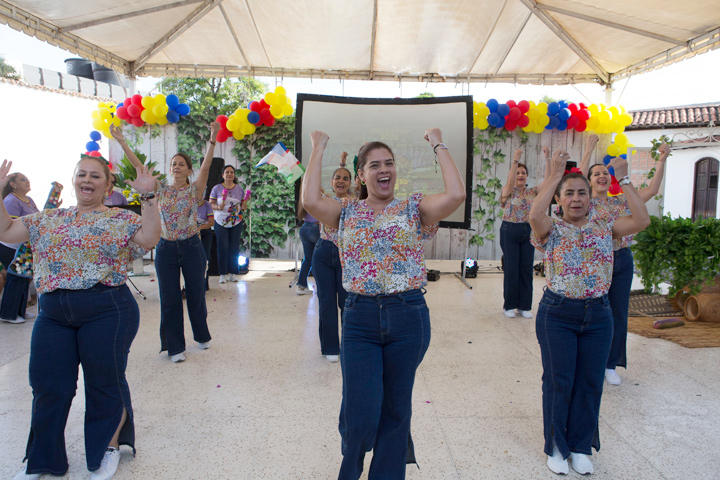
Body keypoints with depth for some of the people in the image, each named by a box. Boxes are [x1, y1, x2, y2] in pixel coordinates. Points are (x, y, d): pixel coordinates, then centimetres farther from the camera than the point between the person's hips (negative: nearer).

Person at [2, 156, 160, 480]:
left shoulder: (120, 219, -1)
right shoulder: (49, 219, 14)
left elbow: (149, 238, -17)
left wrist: (148, 197, -24)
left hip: (107, 312, -4)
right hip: (53, 313, 5)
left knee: (105, 383, 7)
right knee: (48, 387, 13)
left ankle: (107, 449, 31)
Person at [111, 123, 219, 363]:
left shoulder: (195, 190, 0)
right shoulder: (161, 190, 6)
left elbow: (206, 167, -15)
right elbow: (139, 167, 1)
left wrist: (212, 141, -28)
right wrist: (122, 143, -6)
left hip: (191, 247, -2)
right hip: (166, 249, 2)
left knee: (196, 294, 10)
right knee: (170, 298, 5)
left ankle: (201, 335, 32)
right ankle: (175, 346, 18)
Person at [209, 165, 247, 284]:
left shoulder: (239, 189, 9)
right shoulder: (217, 188, 2)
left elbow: (243, 204, 12)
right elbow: (210, 204, 1)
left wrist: (243, 207, -11)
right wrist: (218, 207, -18)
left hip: (236, 222, 2)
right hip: (221, 222, -2)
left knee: (234, 248, 3)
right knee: (223, 247, -2)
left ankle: (233, 273, 13)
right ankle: (223, 274, 7)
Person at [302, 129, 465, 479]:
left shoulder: (414, 208, 4)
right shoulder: (347, 211, 6)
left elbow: (456, 194, -13)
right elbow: (310, 200, -13)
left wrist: (438, 145, -3)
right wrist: (318, 148, -2)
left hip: (408, 318, 0)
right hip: (359, 319, 0)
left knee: (395, 409, 14)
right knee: (360, 413, 1)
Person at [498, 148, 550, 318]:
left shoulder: (532, 192, 10)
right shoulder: (508, 192, -1)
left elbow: (547, 180, -3)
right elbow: (510, 182, -23)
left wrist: (547, 159, -12)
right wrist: (515, 160, -33)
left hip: (528, 232, 4)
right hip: (510, 232, -4)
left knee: (526, 269, 4)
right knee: (511, 269, -1)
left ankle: (525, 306, 14)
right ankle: (509, 306, 11)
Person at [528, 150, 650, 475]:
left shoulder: (604, 226, 5)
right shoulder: (552, 229, -5)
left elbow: (642, 220, -10)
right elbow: (535, 214, -28)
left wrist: (623, 179, -9)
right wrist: (555, 174, -22)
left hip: (598, 314, 3)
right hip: (557, 315, -3)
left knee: (590, 382, 11)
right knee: (558, 382, 6)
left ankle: (580, 446, 30)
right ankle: (556, 447, 25)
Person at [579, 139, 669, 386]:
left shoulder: (622, 201, 9)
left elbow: (652, 190, 5)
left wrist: (662, 160, -1)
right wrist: (589, 150, -19)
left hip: (622, 261, 4)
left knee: (618, 314, 9)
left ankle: (611, 365, 23)